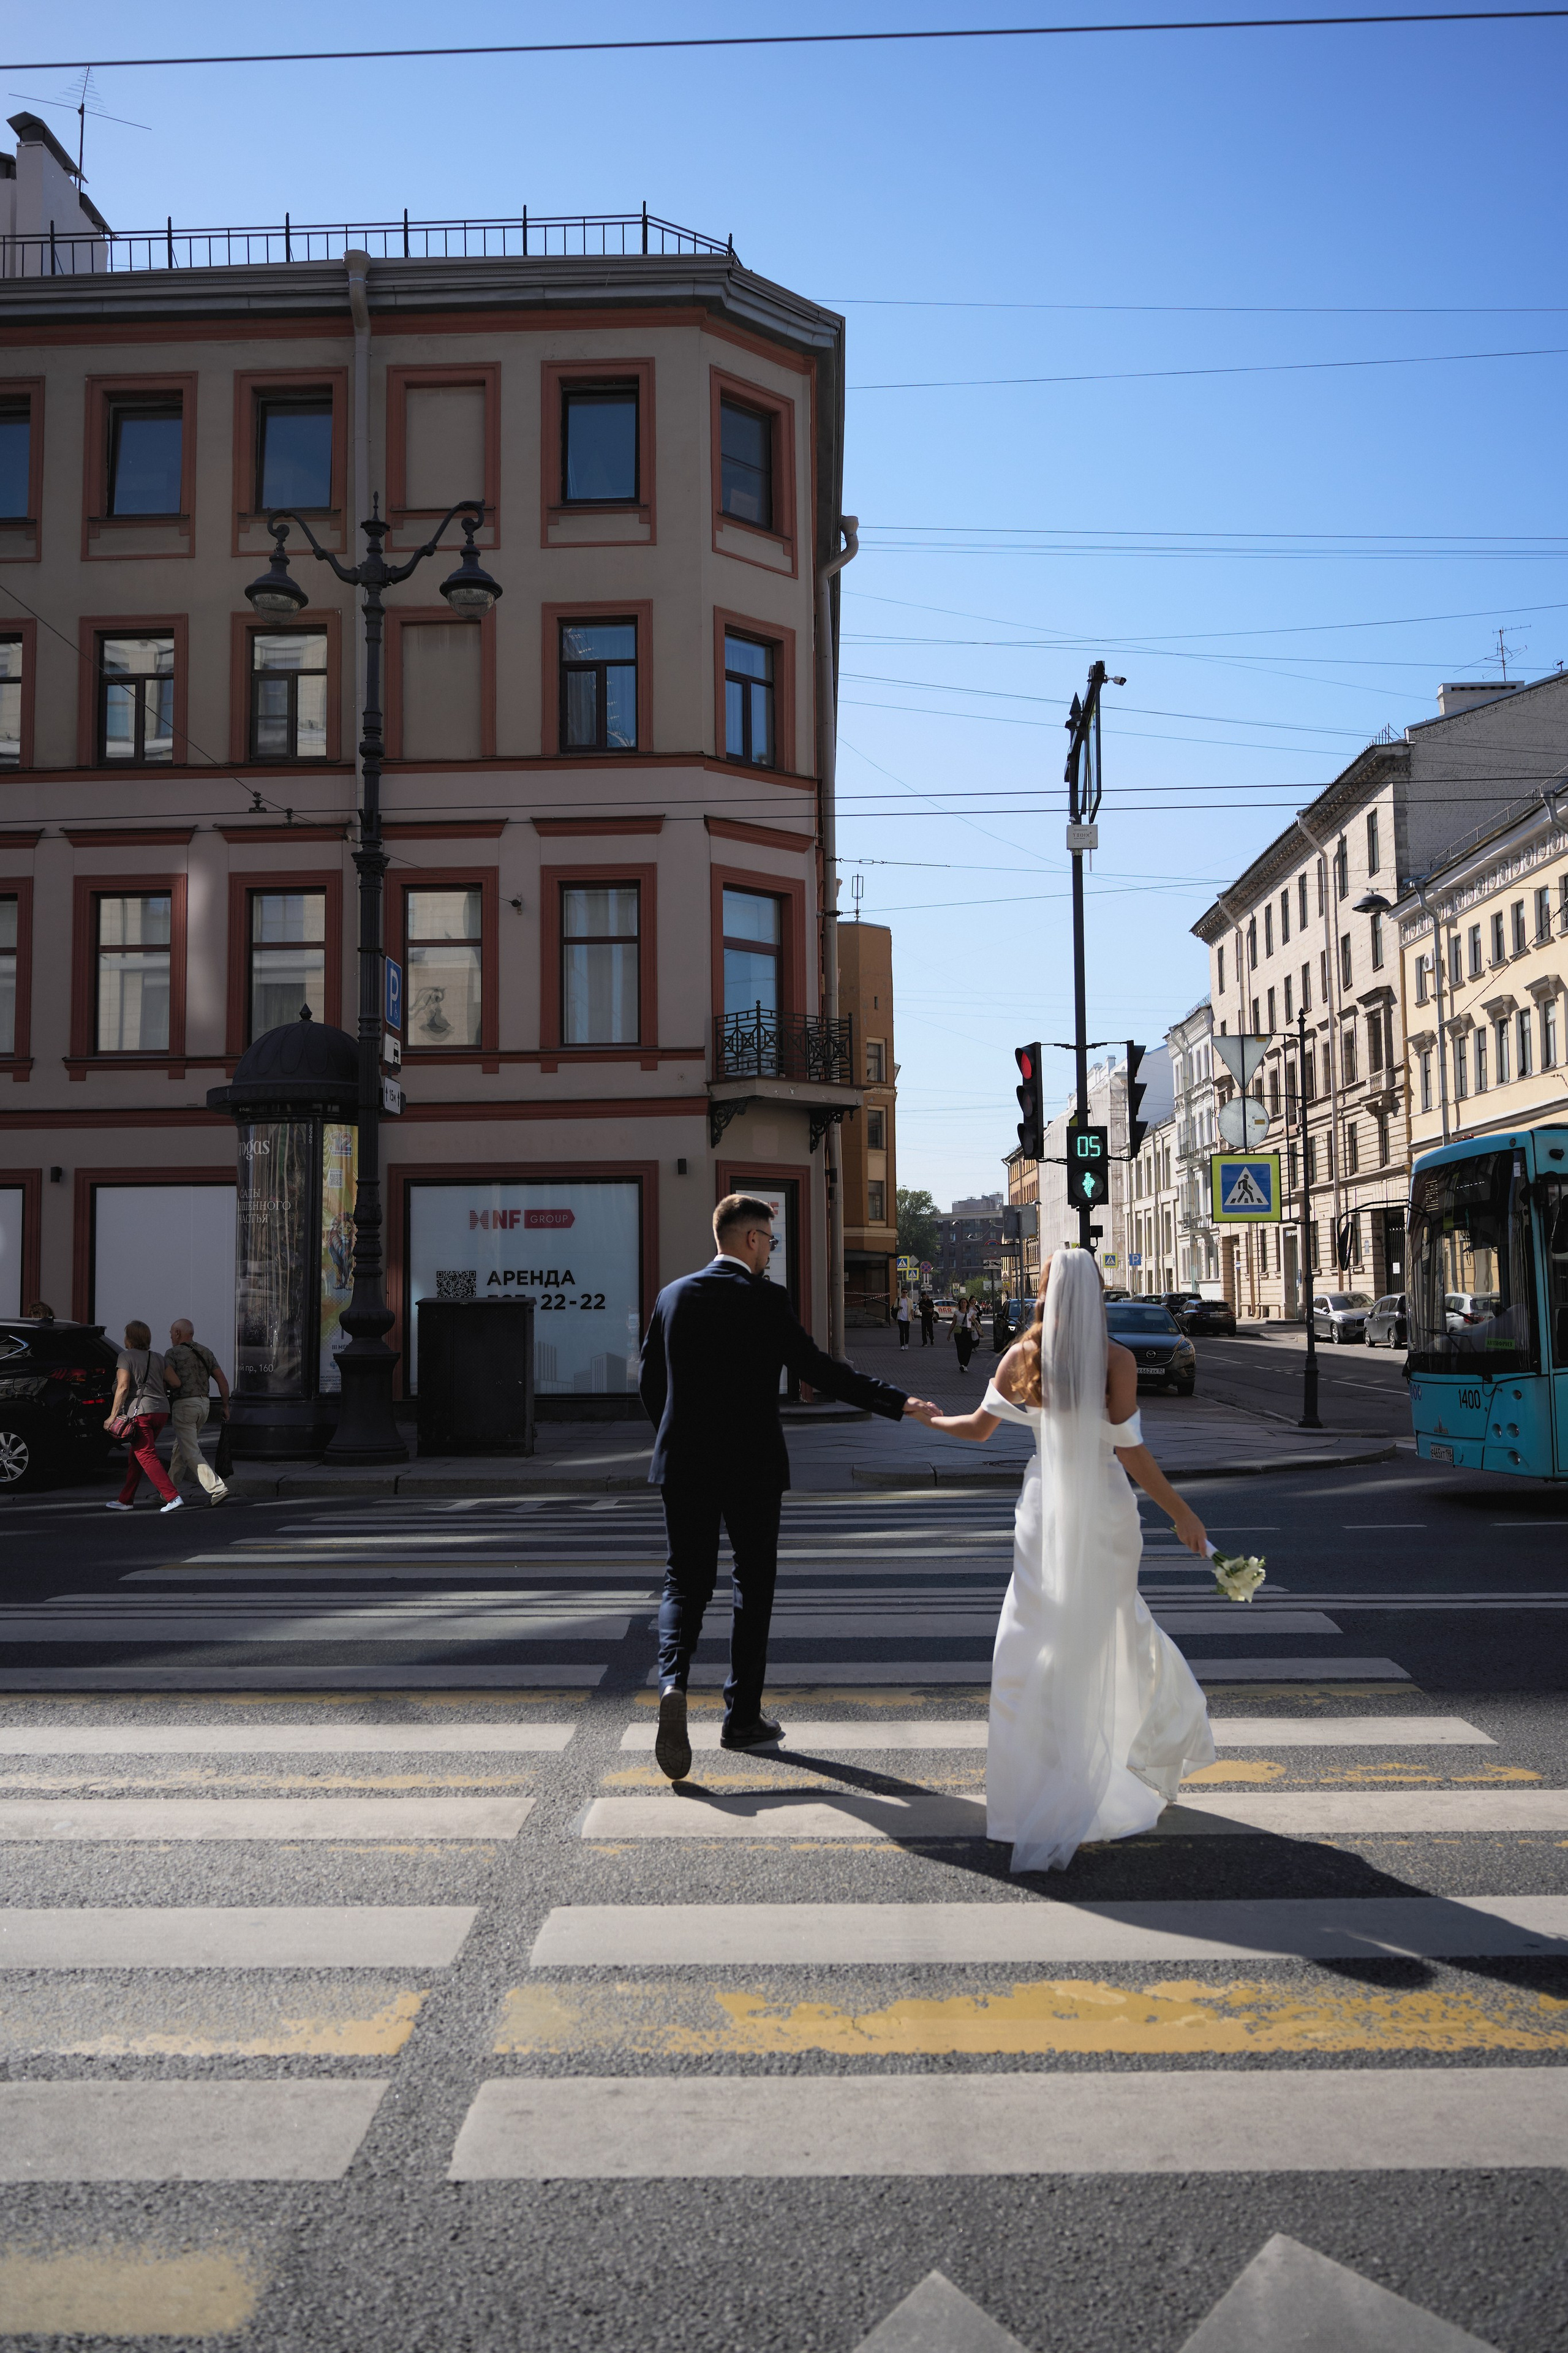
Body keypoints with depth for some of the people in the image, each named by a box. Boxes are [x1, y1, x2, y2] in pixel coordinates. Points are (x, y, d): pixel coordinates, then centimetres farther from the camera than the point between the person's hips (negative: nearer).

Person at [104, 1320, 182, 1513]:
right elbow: (175, 1383, 12)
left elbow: (123, 1387, -12)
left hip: (140, 1411, -7)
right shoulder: (157, 1358, 15)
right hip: (162, 1410, 7)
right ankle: (126, 1500, 20)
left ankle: (172, 1497, -17)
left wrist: (113, 1416, -10)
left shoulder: (126, 1356, -3)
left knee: (147, 1456, -7)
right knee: (136, 1456, 16)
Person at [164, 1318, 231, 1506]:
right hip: (204, 1403, 7)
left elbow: (174, 1382, -22)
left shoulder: (173, 1353, -6)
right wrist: (225, 1406, 14)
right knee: (180, 1448, 19)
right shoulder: (206, 1353, 11)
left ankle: (217, 1488, -18)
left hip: (184, 1405, -7)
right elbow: (222, 1381, 8)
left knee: (191, 1453, -6)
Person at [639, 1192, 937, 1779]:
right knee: (753, 1585, 11)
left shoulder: (673, 1296, 4)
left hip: (684, 1466, 3)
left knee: (686, 1582, 10)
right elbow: (818, 1369, -15)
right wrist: (898, 1402, -12)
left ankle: (673, 1682, -16)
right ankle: (742, 1716, 17)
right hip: (752, 1466, -3)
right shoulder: (765, 1299, -10)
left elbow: (649, 1384, 8)